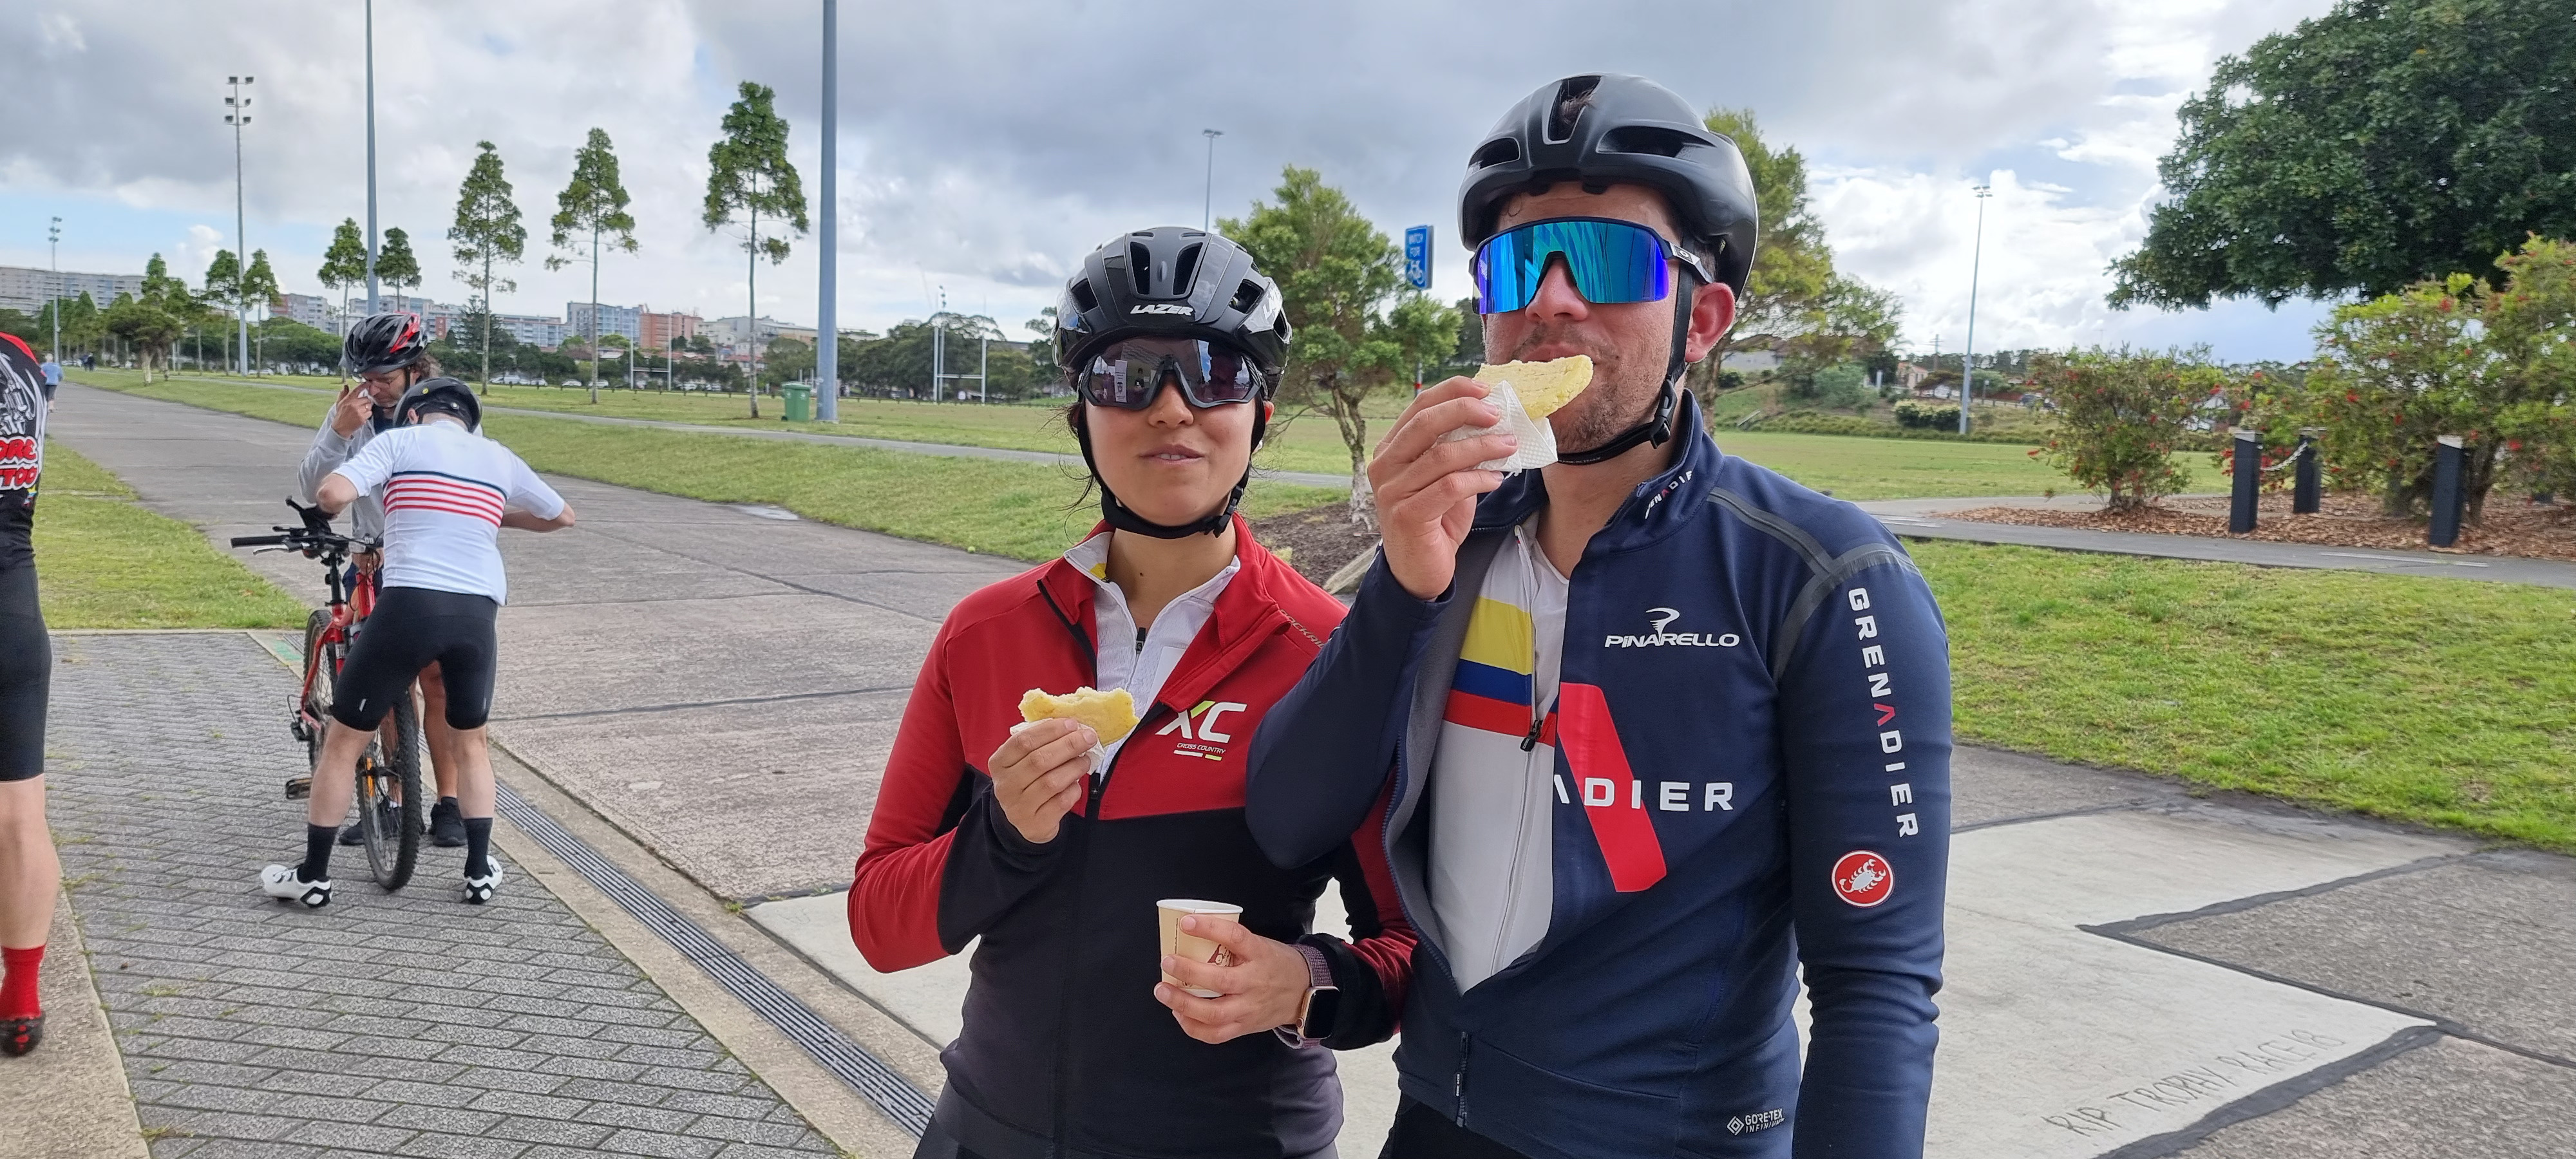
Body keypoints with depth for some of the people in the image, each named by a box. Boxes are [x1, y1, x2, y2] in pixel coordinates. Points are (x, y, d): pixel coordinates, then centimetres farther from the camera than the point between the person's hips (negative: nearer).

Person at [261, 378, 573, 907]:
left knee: (343, 742, 13)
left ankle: (314, 875, 20)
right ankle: (479, 872, 23)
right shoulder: (499, 458, 18)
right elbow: (563, 515, 30)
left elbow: (333, 493, -10)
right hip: (477, 614, 3)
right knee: (470, 743, 23)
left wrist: (325, 505, 14)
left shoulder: (398, 440, 6)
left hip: (409, 605, -3)